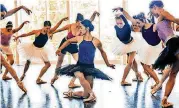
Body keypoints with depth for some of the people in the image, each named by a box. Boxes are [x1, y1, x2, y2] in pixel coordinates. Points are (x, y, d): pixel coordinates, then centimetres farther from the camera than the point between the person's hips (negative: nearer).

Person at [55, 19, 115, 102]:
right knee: (80, 77, -34)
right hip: (79, 65, 1)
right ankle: (92, 95, -18)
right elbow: (69, 41, 21)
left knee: (87, 93, -7)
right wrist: (60, 49, 12)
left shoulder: (96, 41, -5)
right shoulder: (79, 38, 2)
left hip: (90, 67, -1)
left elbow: (102, 52, 13)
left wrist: (108, 64, 21)